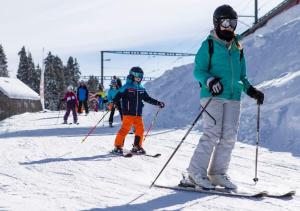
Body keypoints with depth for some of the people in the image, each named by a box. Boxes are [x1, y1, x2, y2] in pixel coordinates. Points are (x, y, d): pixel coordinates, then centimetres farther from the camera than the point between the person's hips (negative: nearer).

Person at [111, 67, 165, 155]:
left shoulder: (141, 89, 14)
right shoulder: (127, 87, -4)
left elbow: (147, 98, 24)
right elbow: (118, 96, -9)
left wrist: (158, 103, 21)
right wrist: (112, 103, -27)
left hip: (138, 114, 6)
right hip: (128, 113, -6)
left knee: (140, 129, 1)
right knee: (125, 129, -10)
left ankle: (137, 147, 14)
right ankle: (118, 146, -2)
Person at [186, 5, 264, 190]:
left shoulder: (238, 48, 18)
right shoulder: (209, 45, 1)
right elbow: (198, 70, -3)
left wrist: (251, 90, 10)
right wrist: (210, 81, -22)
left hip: (233, 98, 6)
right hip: (213, 96, -6)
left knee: (229, 136, 0)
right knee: (213, 134, -14)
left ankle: (218, 173, 8)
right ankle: (196, 172, -8)